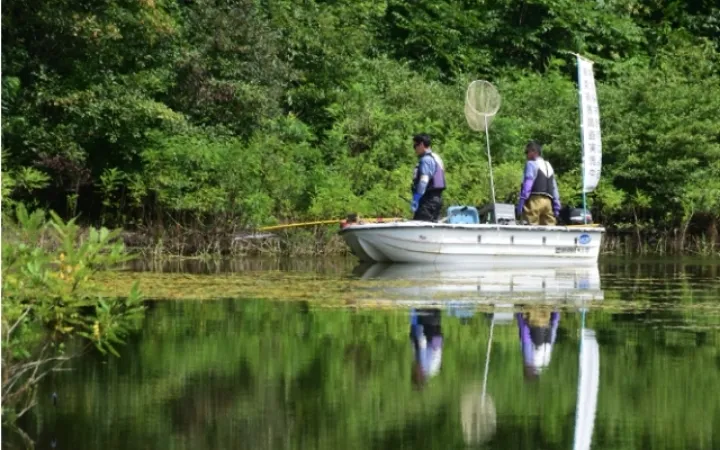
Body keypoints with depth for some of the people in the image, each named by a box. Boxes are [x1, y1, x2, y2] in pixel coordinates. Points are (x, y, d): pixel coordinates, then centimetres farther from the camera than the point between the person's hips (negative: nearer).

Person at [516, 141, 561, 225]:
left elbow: (527, 184, -9)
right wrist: (556, 207, 22)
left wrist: (521, 203, -13)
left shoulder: (532, 164, 1)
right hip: (548, 201, 7)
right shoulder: (548, 166, 24)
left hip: (535, 200, -7)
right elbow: (554, 188, 22)